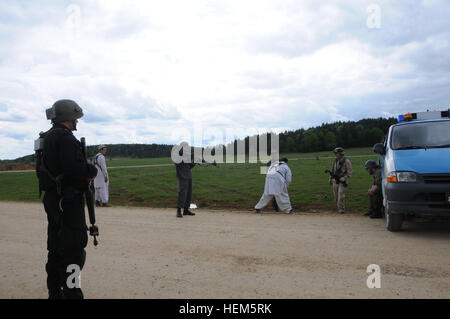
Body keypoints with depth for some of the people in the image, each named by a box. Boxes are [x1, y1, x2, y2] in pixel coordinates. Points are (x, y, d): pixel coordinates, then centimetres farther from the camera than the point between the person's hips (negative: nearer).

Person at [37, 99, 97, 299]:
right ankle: (71, 293, -1)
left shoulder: (45, 138, 15)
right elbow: (76, 169, -26)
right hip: (68, 200, -10)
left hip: (51, 198, 10)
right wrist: (92, 171, -5)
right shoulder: (65, 138, -16)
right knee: (74, 250, -5)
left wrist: (83, 174, 10)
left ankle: (55, 292, 28)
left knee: (56, 249, 17)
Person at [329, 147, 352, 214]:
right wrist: (330, 179, 14)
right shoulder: (335, 160, 9)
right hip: (335, 181, 6)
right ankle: (339, 206, 24)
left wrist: (343, 178, -22)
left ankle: (341, 209, -9)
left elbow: (349, 173, -11)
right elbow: (333, 170, 17)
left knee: (341, 195, -15)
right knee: (336, 195, 8)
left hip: (342, 181, -6)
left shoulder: (346, 161, -10)